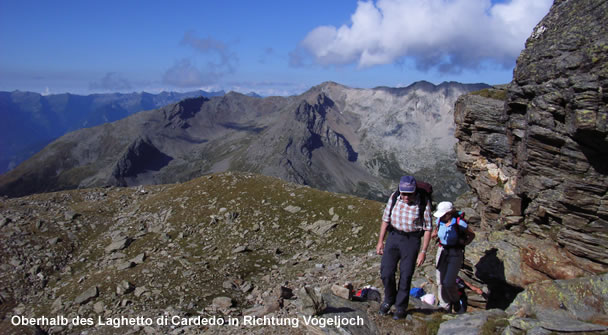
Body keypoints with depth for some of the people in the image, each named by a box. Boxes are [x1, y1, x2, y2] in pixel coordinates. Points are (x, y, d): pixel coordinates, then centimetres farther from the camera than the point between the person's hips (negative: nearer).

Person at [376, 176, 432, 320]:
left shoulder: (424, 202, -14)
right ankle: (389, 299, 26)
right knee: (386, 272, -1)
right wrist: (380, 241, 5)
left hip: (411, 241, -2)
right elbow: (386, 219, 5)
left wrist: (423, 251, -10)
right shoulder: (394, 197, -6)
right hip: (393, 237, 3)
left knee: (405, 276, 3)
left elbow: (427, 229, -8)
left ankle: (401, 307, 24)